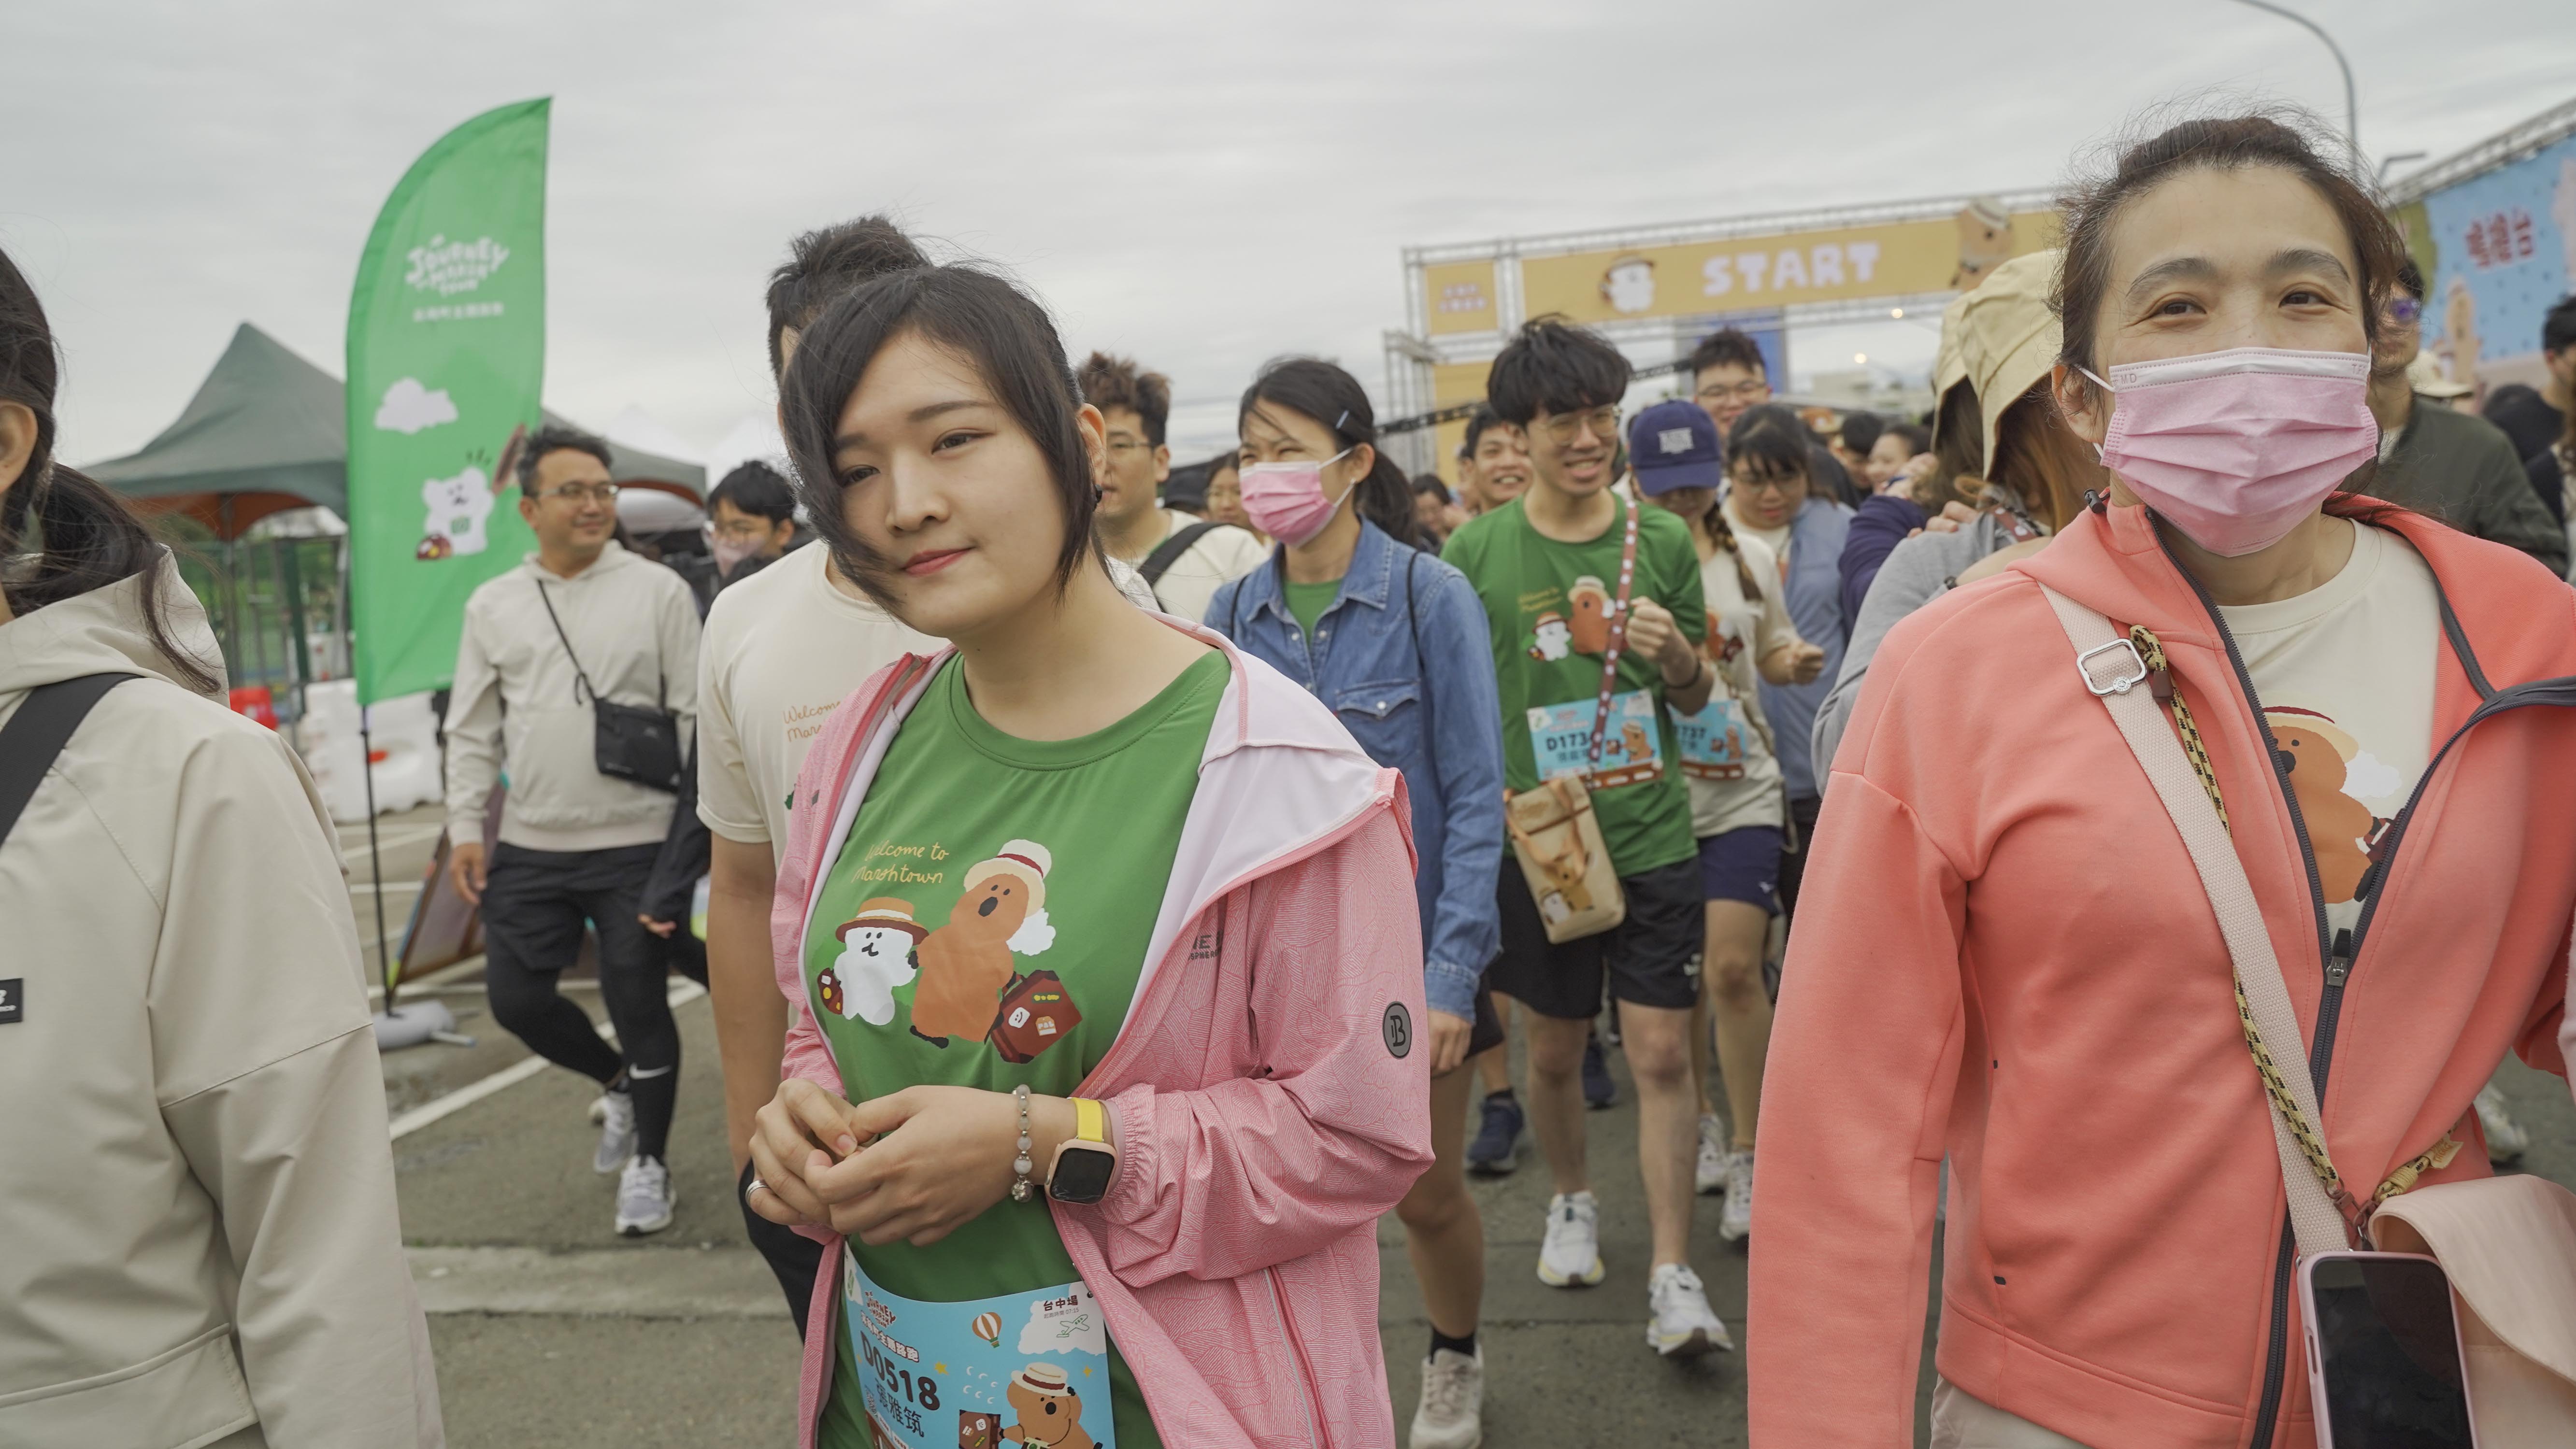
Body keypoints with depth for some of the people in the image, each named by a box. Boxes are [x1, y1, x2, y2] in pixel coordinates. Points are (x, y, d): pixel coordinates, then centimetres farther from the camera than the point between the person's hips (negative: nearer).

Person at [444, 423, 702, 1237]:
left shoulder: (658, 591, -2)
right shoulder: (493, 607, 8)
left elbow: (693, 716, -3)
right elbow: (472, 732, 11)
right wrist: (465, 826, 3)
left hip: (637, 844, -4)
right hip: (530, 849, 4)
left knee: (638, 1004, 2)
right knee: (515, 997, 6)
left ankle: (647, 1162, 20)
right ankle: (617, 1082, 34)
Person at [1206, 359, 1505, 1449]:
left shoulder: (1430, 598, -11)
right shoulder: (1235, 612, -1)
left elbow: (1475, 799, -11)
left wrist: (1452, 974, -16)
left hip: (1409, 944, -2)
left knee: (1427, 1195, 13)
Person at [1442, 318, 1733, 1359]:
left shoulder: (1661, 539, 1)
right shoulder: (1474, 552, -4)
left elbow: (1695, 697, 10)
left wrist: (1677, 656, -12)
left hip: (1651, 834, 1)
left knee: (1662, 1052, -1)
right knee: (1554, 1049, 14)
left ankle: (1672, 1275, 9)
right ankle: (1572, 1202, 41)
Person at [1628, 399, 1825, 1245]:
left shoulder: (1751, 558, 7)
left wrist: (1797, 662, -3)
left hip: (1741, 793, 1)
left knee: (1734, 968, -10)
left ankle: (1749, 1157, 4)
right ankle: (1701, 1128, 33)